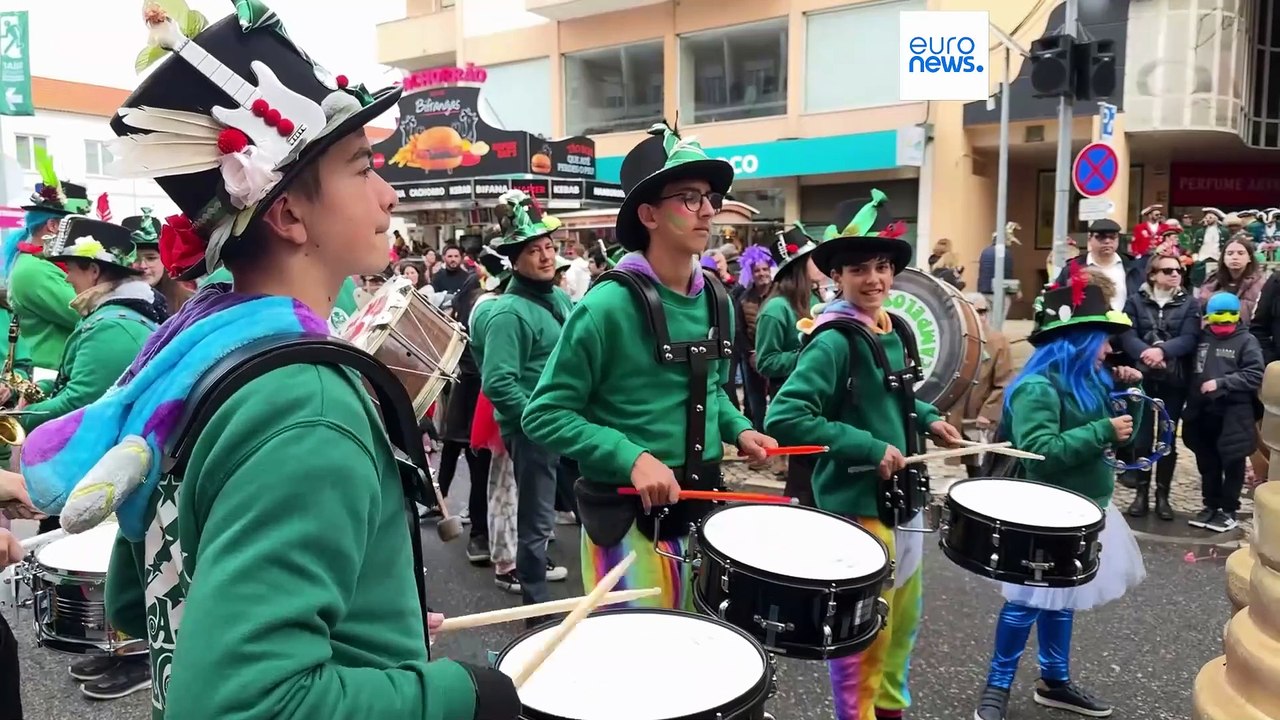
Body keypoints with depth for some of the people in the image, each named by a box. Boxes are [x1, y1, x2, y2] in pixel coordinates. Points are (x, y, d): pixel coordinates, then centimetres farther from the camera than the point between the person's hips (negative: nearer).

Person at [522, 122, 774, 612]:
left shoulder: (716, 302, 3)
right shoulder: (608, 305, -18)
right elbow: (544, 415, -16)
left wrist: (739, 430, 2)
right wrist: (631, 459, -25)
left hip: (703, 508, 7)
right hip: (628, 518, -6)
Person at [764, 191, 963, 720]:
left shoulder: (895, 332, 5)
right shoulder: (833, 341, -20)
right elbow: (783, 419, -29)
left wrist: (926, 419, 6)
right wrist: (870, 448, -26)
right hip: (855, 503, -9)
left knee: (903, 618, 23)